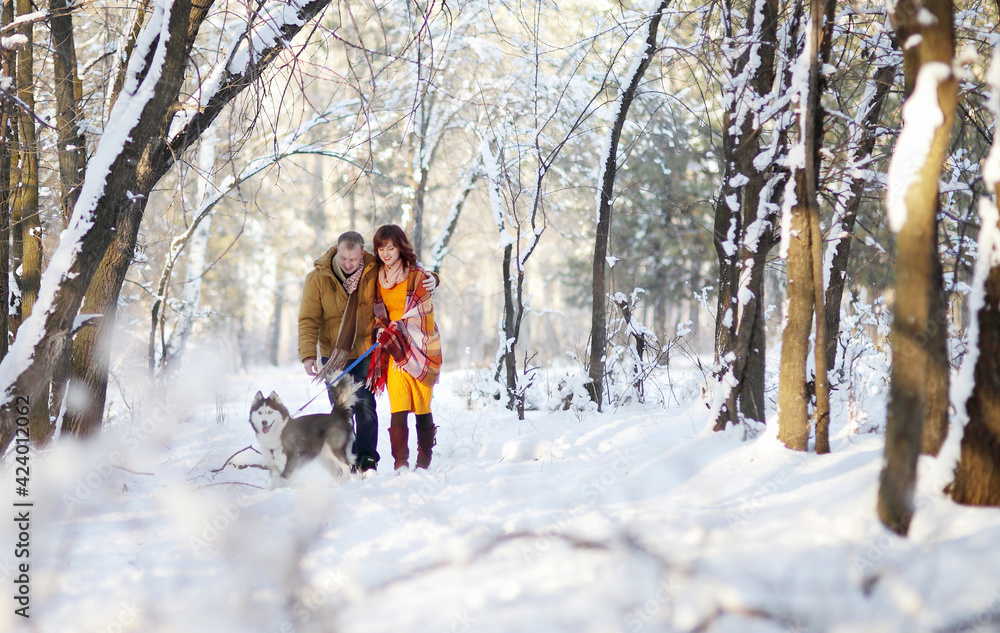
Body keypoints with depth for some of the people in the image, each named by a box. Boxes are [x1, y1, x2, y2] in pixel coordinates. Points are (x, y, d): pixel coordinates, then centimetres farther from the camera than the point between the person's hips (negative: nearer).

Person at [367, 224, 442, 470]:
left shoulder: (417, 275, -5)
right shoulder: (378, 278, 11)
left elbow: (421, 314, -10)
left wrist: (396, 331, -19)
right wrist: (381, 330, -1)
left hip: (419, 348, -3)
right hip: (394, 350, 3)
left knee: (422, 405, 1)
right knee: (398, 407, -9)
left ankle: (424, 458, 15)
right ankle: (400, 461, -10)